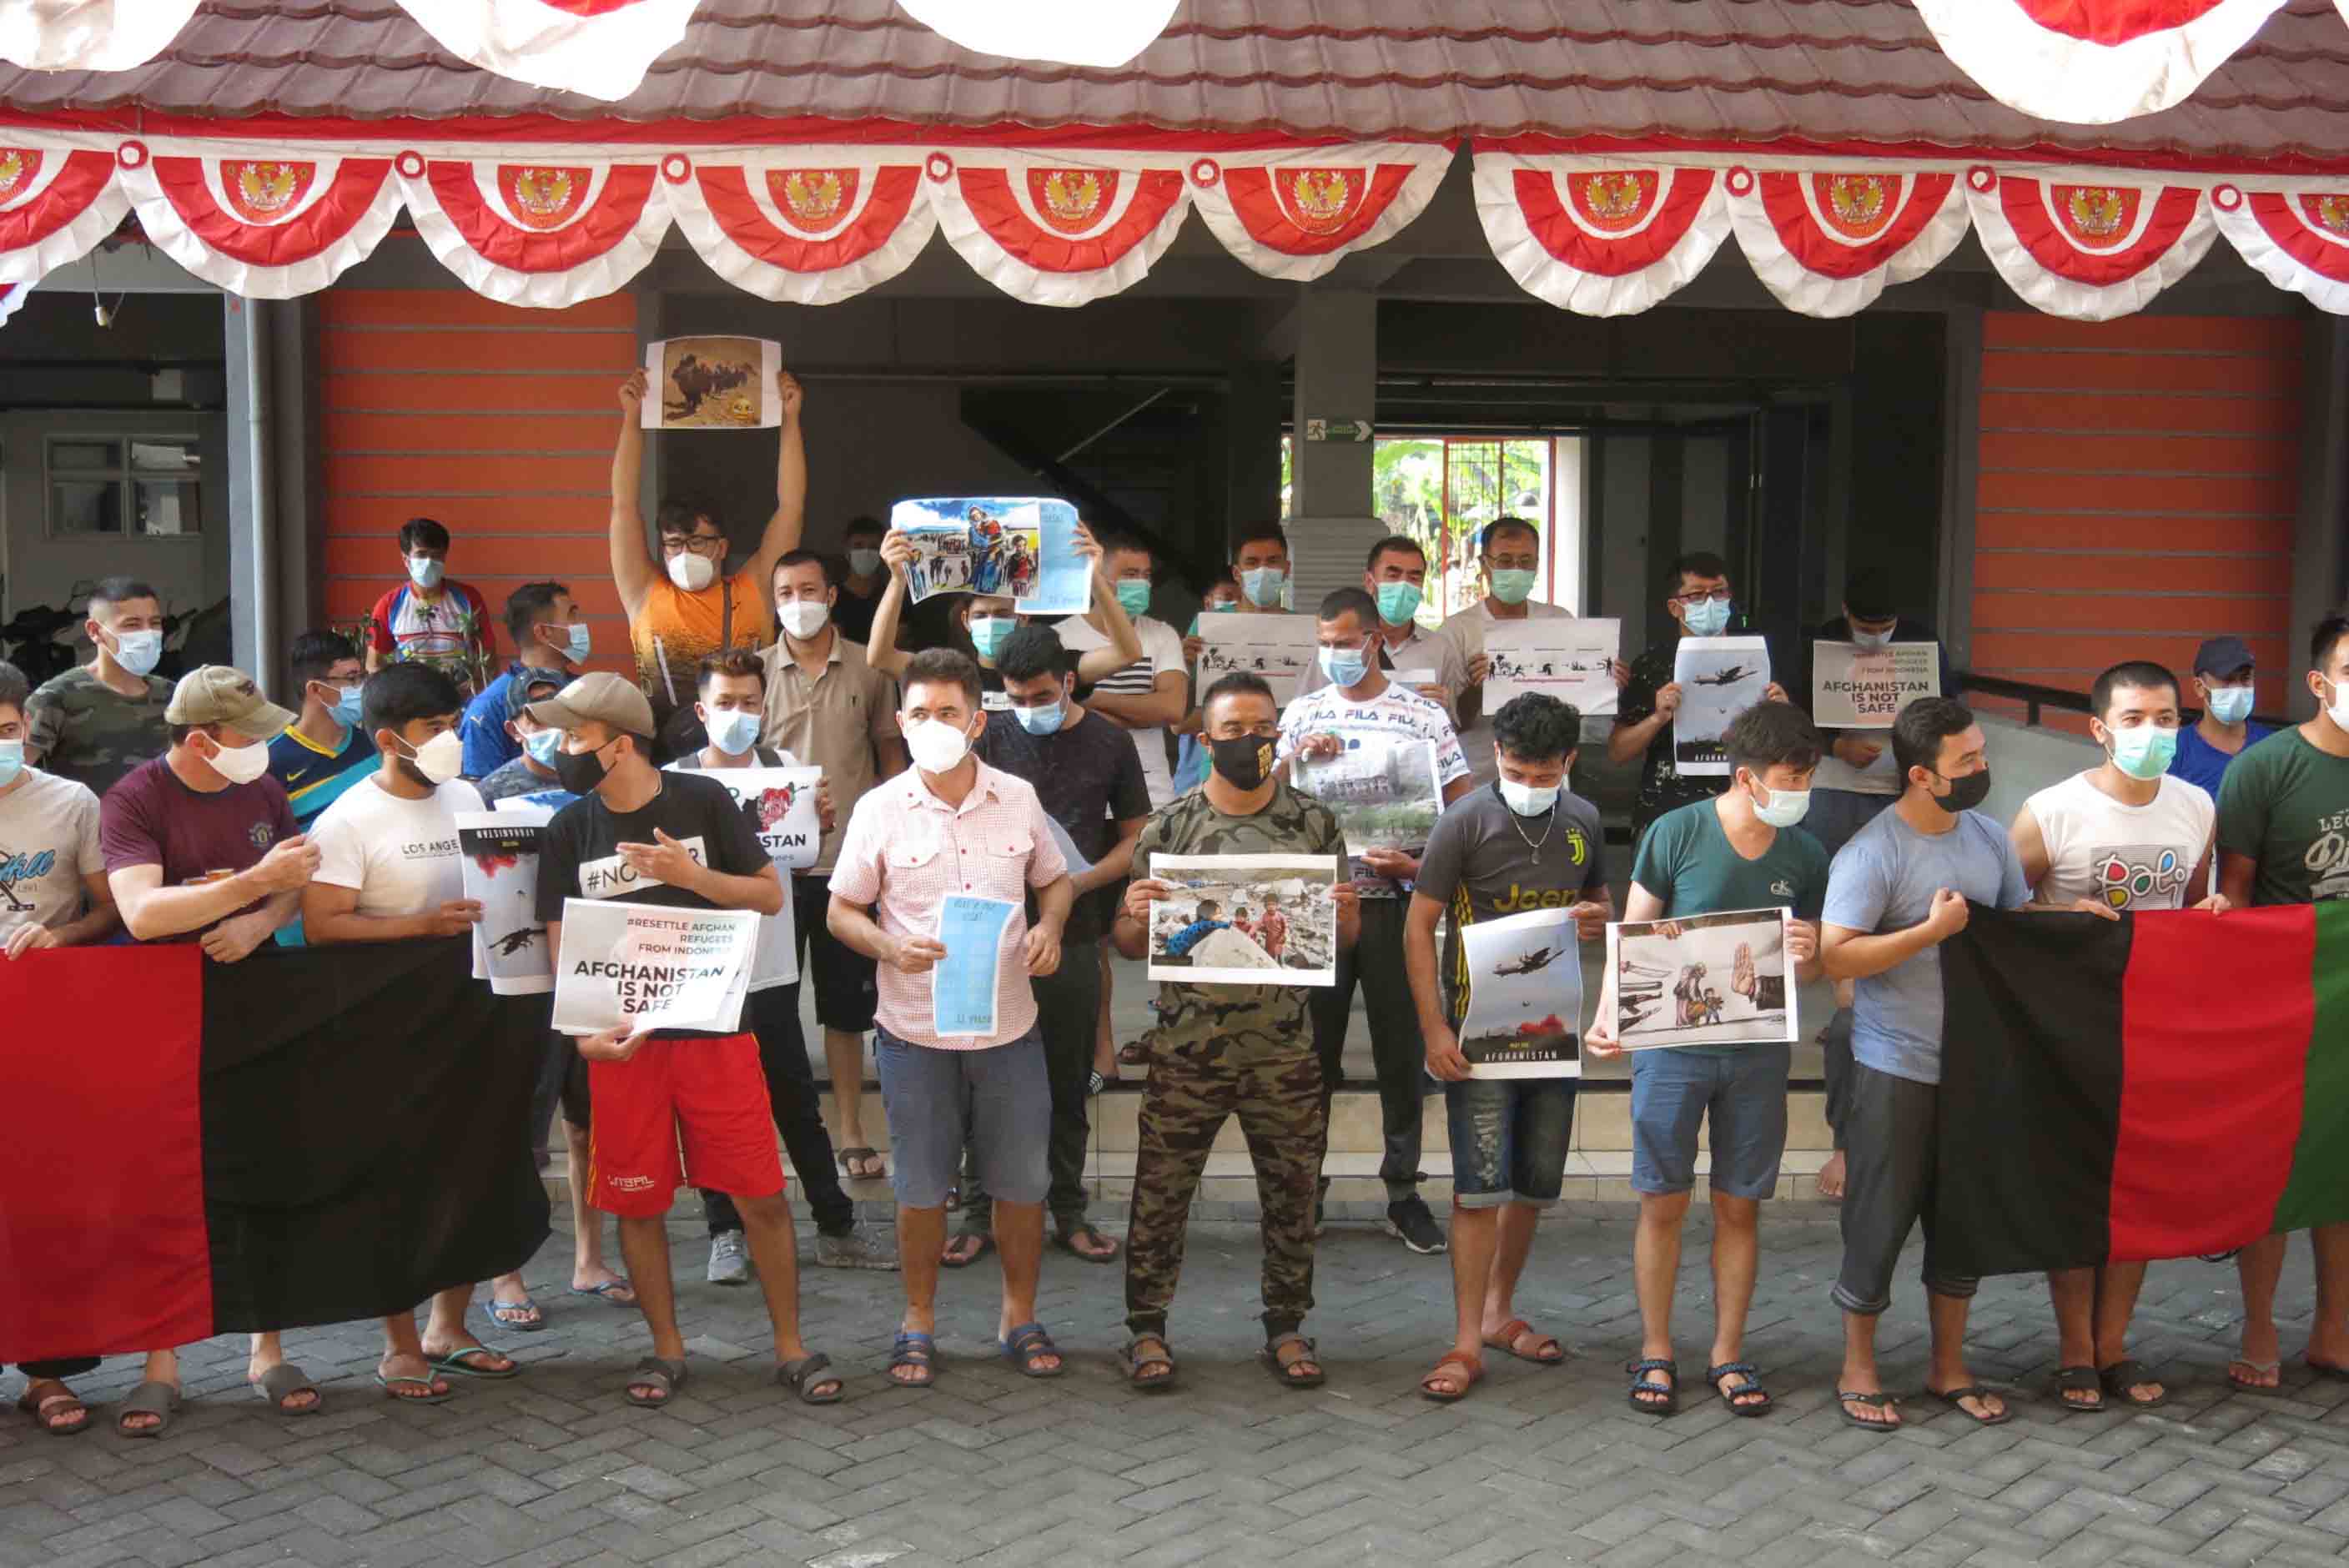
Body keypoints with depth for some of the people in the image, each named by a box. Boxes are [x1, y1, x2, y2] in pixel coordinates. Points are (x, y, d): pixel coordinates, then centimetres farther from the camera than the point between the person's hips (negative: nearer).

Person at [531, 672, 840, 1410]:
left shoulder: (702, 800, -2)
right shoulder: (568, 831, 4)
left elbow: (771, 895, 2)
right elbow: (562, 947, 4)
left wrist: (690, 875, -14)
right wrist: (585, 1031, -11)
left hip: (714, 1030, -2)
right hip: (623, 1042, 2)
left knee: (763, 1197, -1)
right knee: (639, 1204, 8)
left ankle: (791, 1346, 14)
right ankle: (666, 1348, 25)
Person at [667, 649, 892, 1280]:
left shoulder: (785, 767, 2)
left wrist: (824, 821, -10)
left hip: (771, 968, 2)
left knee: (798, 1104, 11)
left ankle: (836, 1228, 19)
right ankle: (726, 1234, 21)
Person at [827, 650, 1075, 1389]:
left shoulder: (1018, 799, 1)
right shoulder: (879, 810, -4)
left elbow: (1053, 879, 14)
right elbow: (841, 911, 1)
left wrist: (1049, 926, -7)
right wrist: (889, 946, -18)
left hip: (1009, 1026, 2)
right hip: (915, 1031, -1)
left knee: (1023, 1181, 9)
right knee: (921, 1187, 10)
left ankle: (1019, 1315, 28)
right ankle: (919, 1322, 27)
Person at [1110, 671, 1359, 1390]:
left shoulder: (1314, 824, 4)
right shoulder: (1167, 828, 1)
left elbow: (1345, 940, 9)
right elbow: (1129, 944, 4)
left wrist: (1344, 915, -13)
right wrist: (1137, 917, -18)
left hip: (1286, 1053, 1)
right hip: (1188, 1052, -1)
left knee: (1291, 1194, 9)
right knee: (1160, 1191, 3)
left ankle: (1286, 1328, 25)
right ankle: (1146, 1328, 18)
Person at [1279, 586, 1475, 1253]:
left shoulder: (1424, 714, 1)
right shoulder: (1302, 713, 9)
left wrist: (1422, 864, -14)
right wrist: (1297, 756, -10)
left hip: (1393, 904, -1)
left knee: (1403, 1048, 4)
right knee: (1312, 1047, 6)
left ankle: (1404, 1191, 16)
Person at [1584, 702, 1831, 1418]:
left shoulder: (1805, 856, 3)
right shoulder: (1677, 833, -8)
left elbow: (1811, 968, 12)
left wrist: (1806, 955, -12)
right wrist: (1609, 1016, -16)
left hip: (1757, 1053, 3)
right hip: (1673, 1044, -3)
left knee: (1740, 1206, 8)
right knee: (1663, 1202, 3)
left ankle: (1727, 1355, 21)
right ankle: (1655, 1353, 17)